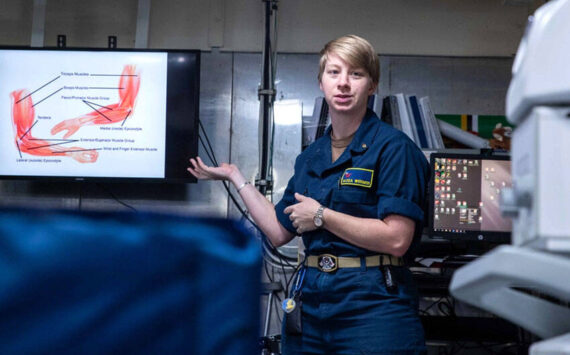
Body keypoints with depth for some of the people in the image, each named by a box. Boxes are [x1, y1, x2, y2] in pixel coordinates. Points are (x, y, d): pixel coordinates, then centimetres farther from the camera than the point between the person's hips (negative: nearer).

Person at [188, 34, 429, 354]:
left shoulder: (393, 147, -8)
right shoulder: (311, 157, 12)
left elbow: (396, 239, -17)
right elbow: (279, 232, 16)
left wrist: (321, 215, -13)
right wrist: (235, 176, 20)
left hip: (372, 305, -6)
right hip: (311, 301, 6)